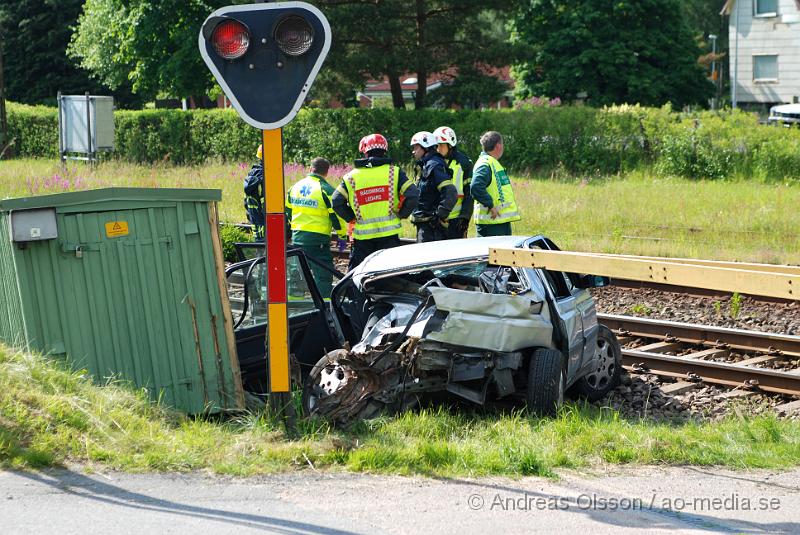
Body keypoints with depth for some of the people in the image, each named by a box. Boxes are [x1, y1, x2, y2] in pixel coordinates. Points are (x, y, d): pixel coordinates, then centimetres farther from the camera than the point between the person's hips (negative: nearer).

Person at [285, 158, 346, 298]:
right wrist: (342, 236, 1)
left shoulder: (295, 187, 10)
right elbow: (336, 214, -9)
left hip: (297, 238, 6)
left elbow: (287, 211, 20)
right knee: (323, 276, -3)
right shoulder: (325, 190, -9)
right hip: (318, 239, -6)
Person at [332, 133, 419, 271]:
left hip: (362, 235, 1)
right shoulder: (394, 172, -1)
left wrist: (351, 218, 8)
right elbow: (412, 195, -9)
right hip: (389, 232, -1)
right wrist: (402, 214, 4)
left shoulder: (351, 177, 2)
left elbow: (337, 202, -3)